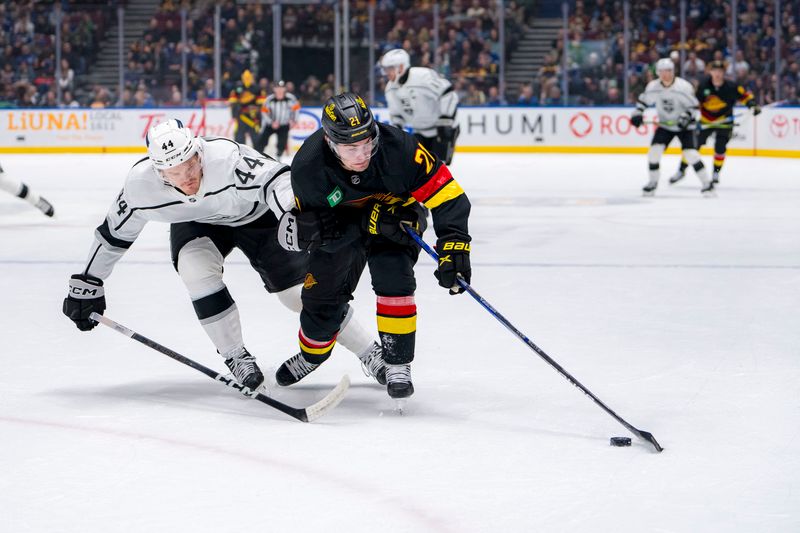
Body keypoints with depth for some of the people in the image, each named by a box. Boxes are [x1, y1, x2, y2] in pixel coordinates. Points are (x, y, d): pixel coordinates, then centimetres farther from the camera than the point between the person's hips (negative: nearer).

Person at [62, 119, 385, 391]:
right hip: (195, 224, 3)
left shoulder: (225, 157, -40)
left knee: (303, 290, -9)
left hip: (255, 215, -2)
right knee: (197, 269, -28)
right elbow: (114, 233, -12)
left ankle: (370, 353, 6)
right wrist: (86, 285, -7)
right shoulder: (140, 185, -27)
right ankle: (235, 357, -10)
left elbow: (275, 179, -46)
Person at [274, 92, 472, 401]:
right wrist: (368, 222, -36)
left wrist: (454, 246, -42)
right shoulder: (307, 168, -31)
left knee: (392, 278, -25)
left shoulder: (396, 147, -36)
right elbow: (306, 232, -25)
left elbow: (446, 193, -31)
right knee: (322, 291, 3)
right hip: (341, 223, 2)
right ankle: (313, 353, 36)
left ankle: (398, 364, -10)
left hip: (400, 214, -1)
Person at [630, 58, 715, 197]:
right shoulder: (653, 87, -9)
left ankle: (707, 184, -10)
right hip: (665, 125, 4)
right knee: (654, 150, -9)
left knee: (690, 153, -18)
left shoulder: (684, 87, -22)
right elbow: (643, 100, 7)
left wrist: (686, 117, -29)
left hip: (684, 125, -4)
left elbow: (693, 105, -15)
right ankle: (652, 183, 11)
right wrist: (637, 113, -8)